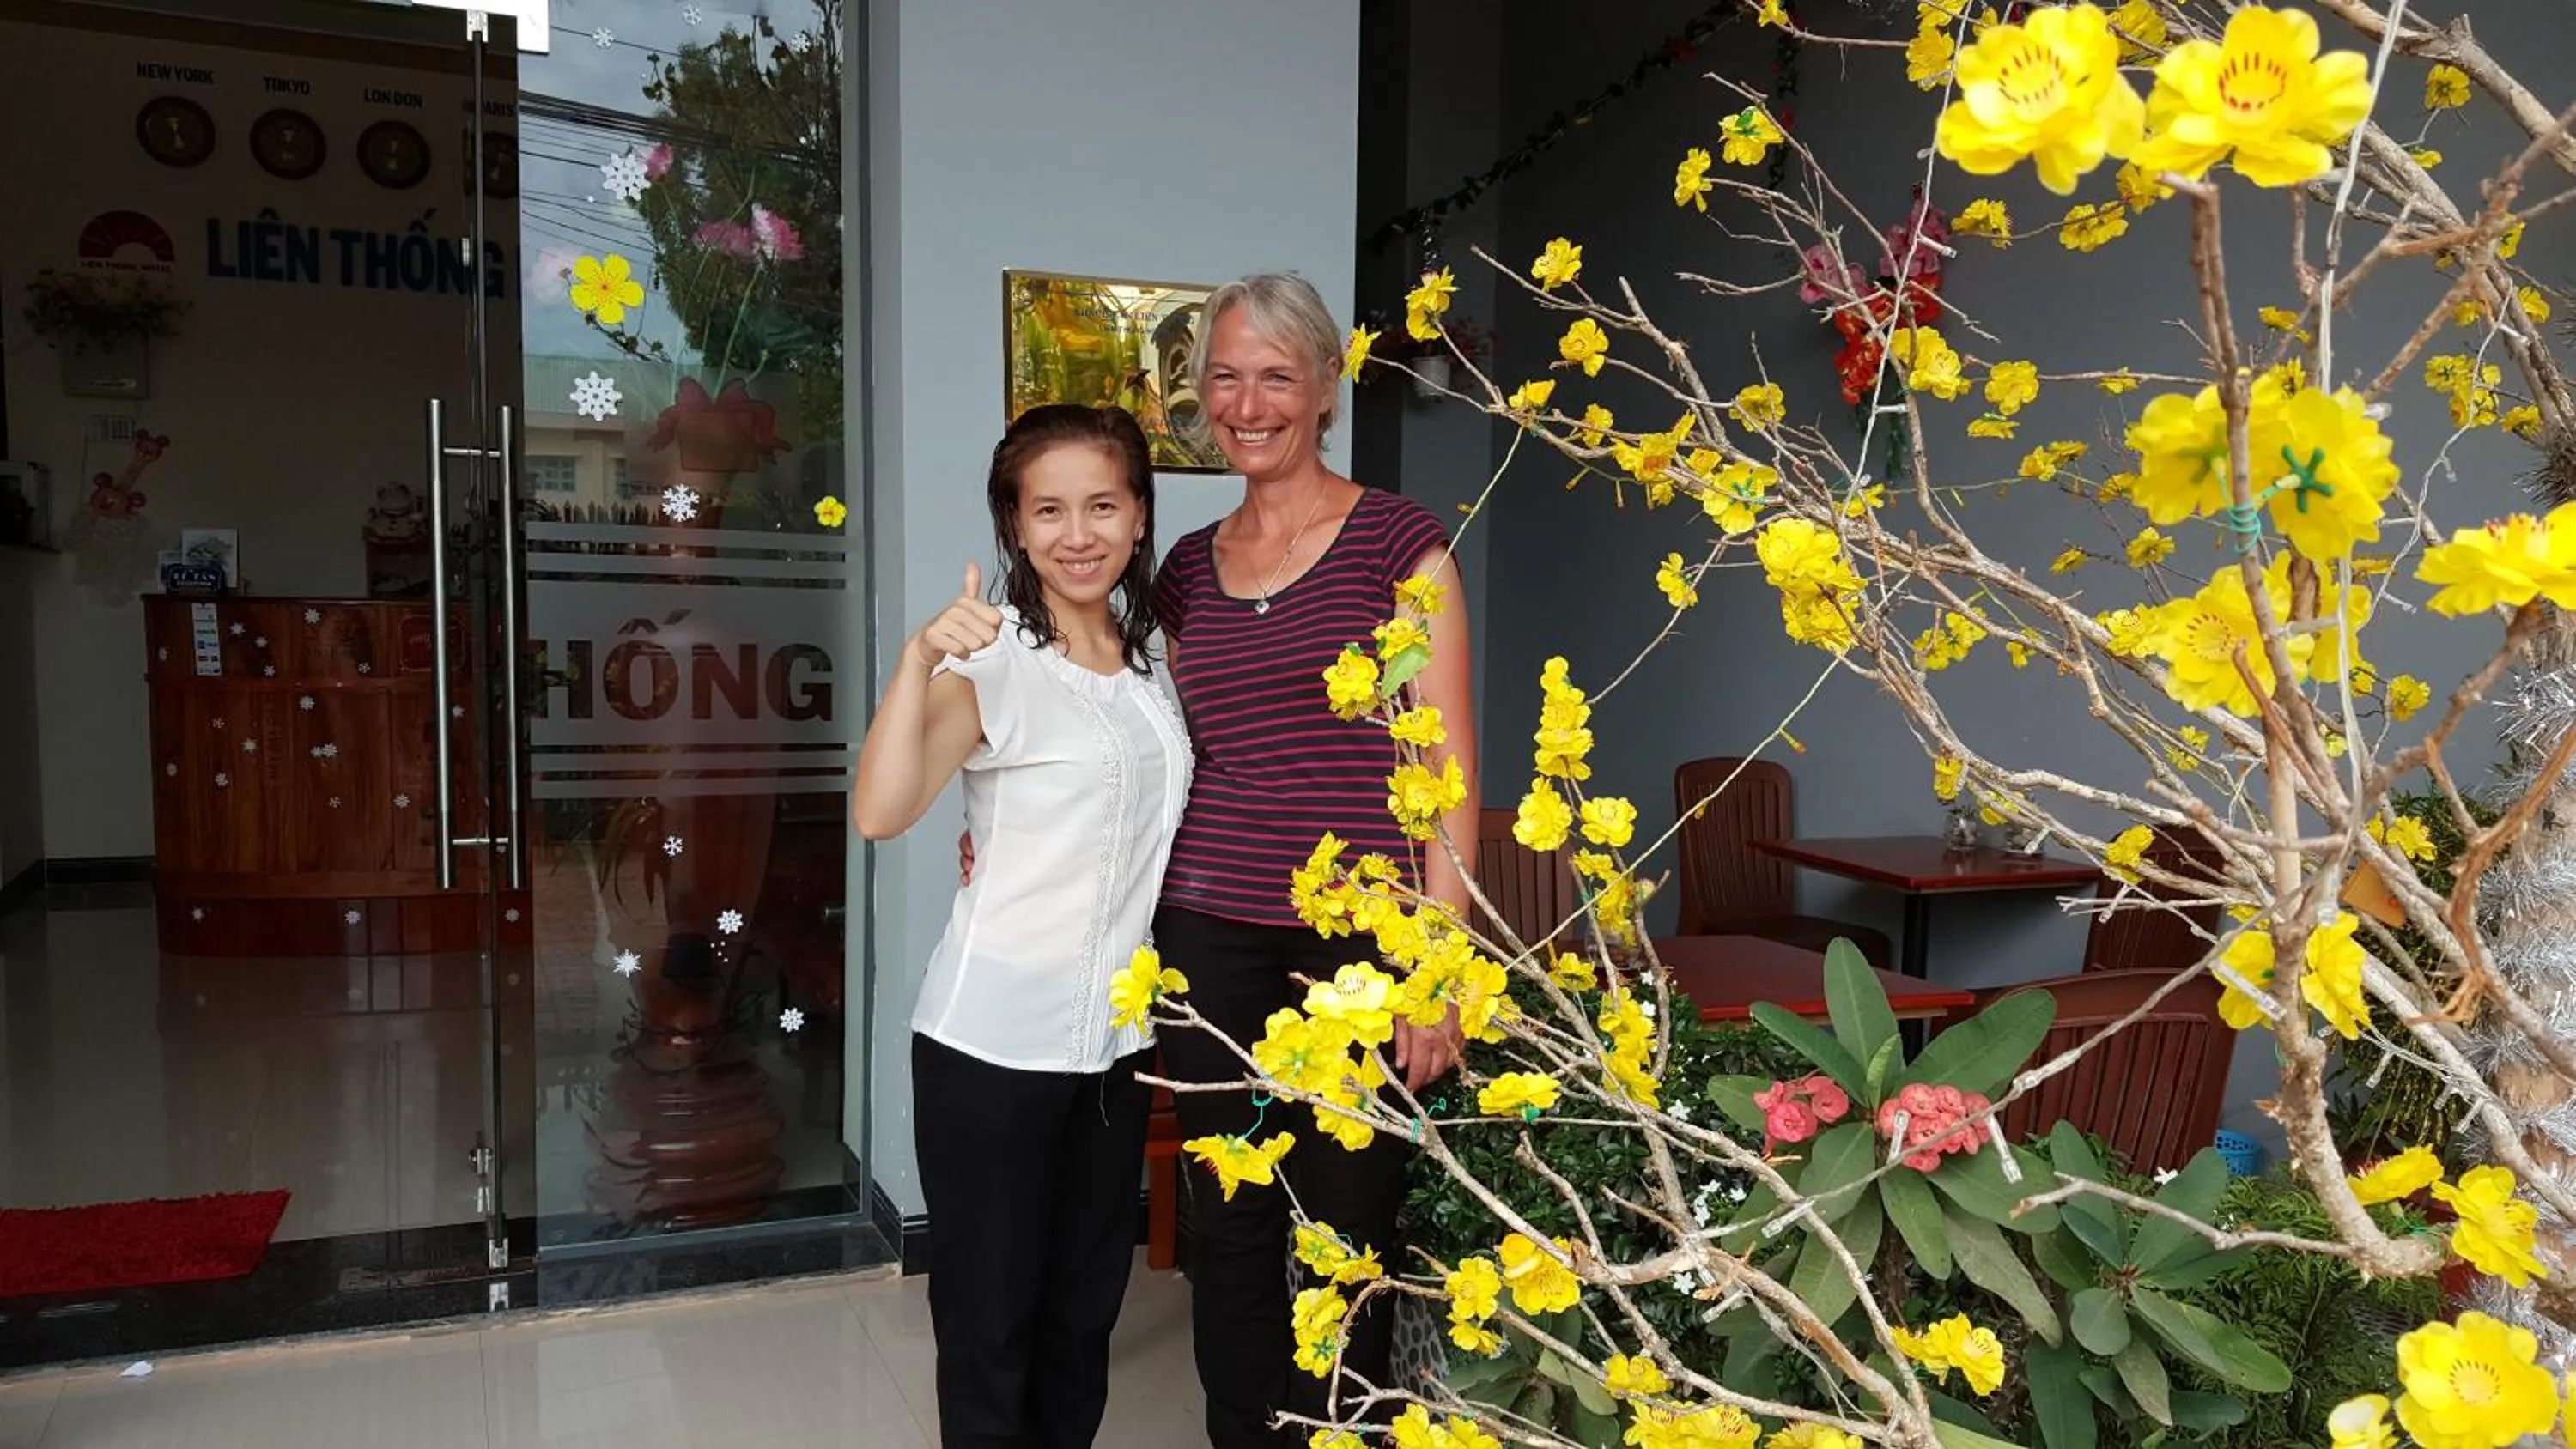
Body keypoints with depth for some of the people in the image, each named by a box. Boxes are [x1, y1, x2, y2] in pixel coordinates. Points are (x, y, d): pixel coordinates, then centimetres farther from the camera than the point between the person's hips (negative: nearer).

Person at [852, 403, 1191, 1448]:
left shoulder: (1150, 657, 7)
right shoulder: (991, 664, -12)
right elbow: (880, 813, -28)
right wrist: (919, 657, -38)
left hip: (1119, 1036, 6)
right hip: (993, 1041, -6)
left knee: (1086, 1306, 17)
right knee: (990, 1313, 6)